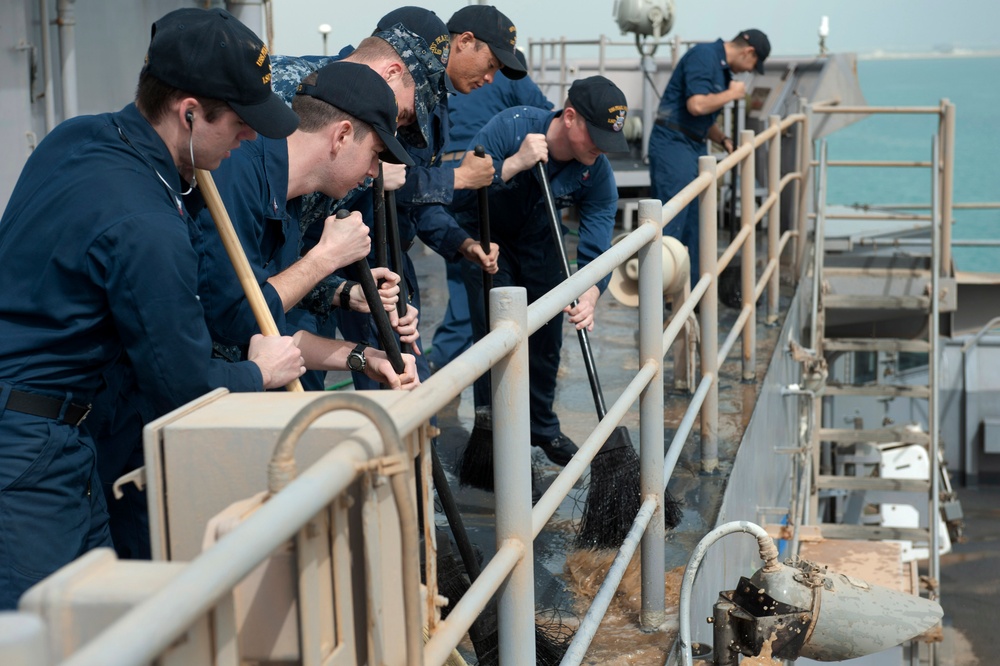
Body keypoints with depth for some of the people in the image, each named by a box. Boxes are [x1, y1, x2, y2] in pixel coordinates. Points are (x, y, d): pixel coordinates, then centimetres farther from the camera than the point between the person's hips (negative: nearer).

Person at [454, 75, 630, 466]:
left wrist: (588, 297, -46)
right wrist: (515, 163, -47)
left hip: (537, 240, 4)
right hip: (484, 233, -4)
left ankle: (543, 428, 28)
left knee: (547, 335, 6)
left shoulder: (598, 174, -23)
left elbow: (596, 250, -27)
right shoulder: (511, 126, -34)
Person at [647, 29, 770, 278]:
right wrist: (732, 93, -10)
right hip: (673, 144, -10)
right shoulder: (704, 56, -13)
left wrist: (724, 140, 9)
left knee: (694, 221, 12)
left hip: (696, 146, 10)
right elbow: (697, 105, -25)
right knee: (671, 222, -12)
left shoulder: (722, 67, 17)